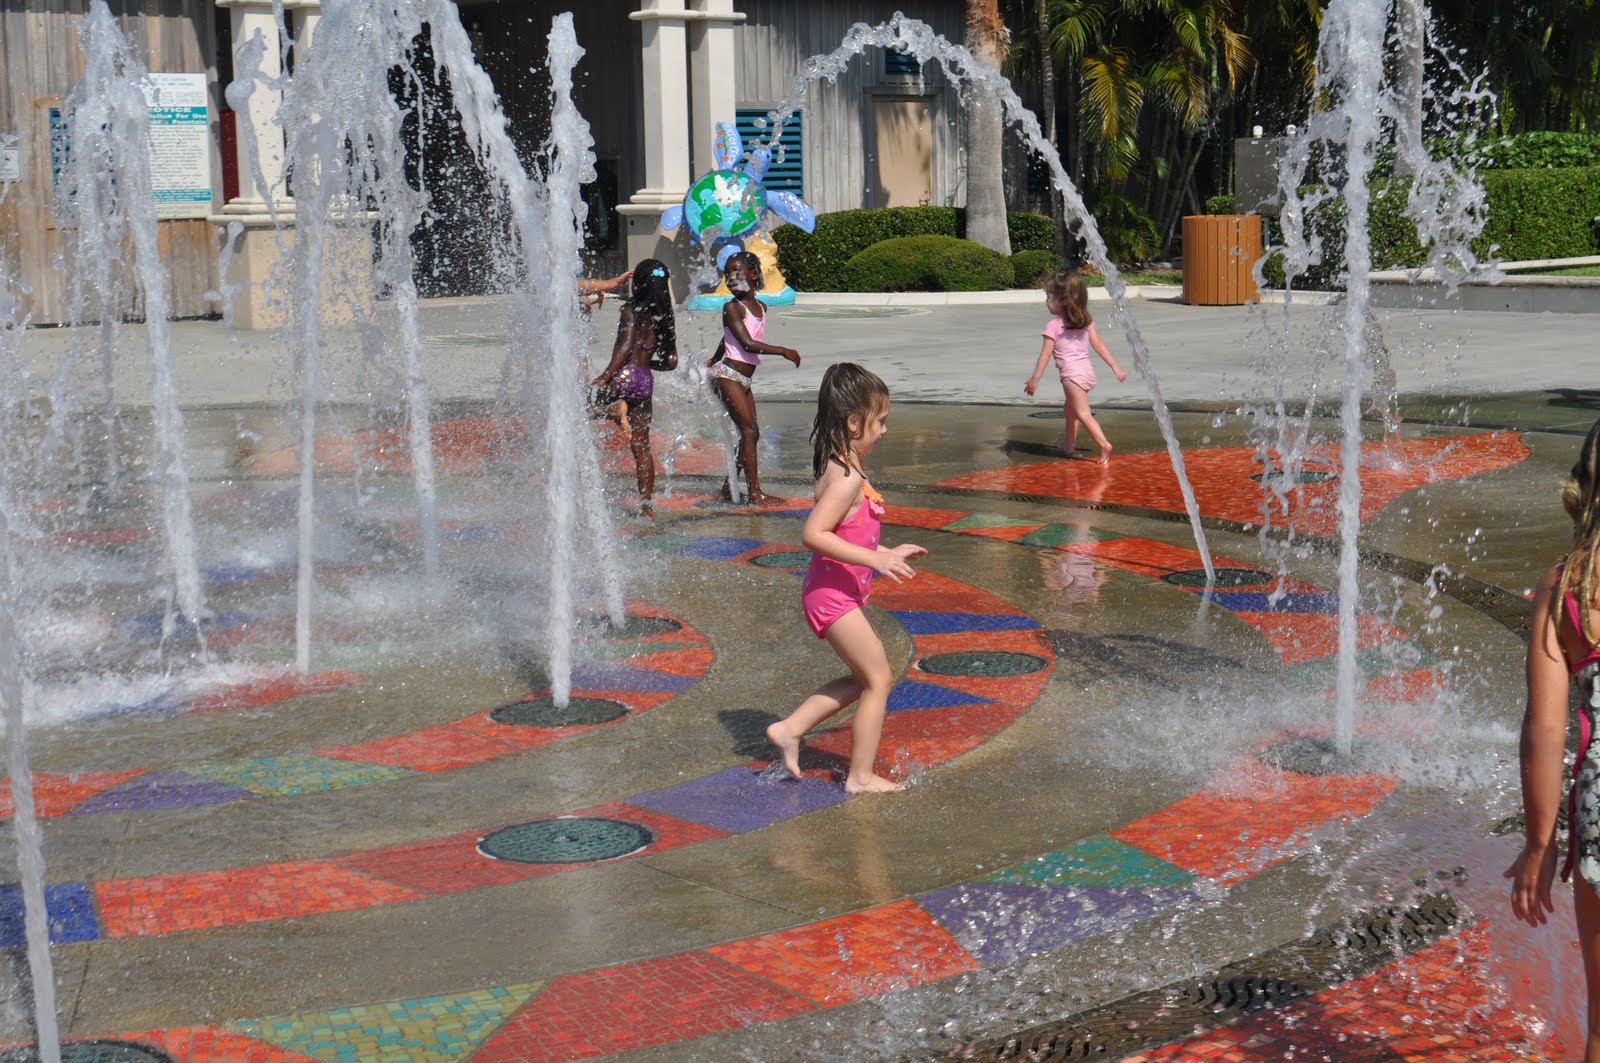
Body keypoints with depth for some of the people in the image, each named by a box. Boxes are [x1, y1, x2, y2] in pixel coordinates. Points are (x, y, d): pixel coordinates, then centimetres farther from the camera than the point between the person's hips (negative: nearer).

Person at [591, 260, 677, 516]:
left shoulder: (631, 310, -5)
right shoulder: (664, 318, 13)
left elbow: (625, 346, -17)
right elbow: (671, 362, 13)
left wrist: (605, 377, -18)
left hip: (625, 376, -6)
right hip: (646, 381, 6)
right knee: (641, 446, 11)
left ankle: (616, 407, -20)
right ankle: (648, 504, 9)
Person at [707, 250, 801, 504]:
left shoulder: (761, 307, 13)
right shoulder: (732, 307, -10)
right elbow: (747, 344, -19)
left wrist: (714, 360, 39)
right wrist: (784, 351, -17)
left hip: (743, 380, 8)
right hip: (727, 376, -8)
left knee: (749, 434, 7)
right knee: (750, 431, -12)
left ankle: (728, 489, 15)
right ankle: (755, 494, -13)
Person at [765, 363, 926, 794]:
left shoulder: (841, 471, 10)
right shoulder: (847, 479, -21)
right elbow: (813, 534, -30)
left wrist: (888, 553, 17)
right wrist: (874, 560, -29)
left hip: (835, 593, 10)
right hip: (833, 594, -10)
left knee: (863, 678, 19)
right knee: (879, 678, 0)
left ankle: (789, 729, 21)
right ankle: (861, 776, 8)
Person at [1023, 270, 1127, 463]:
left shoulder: (1054, 326, -8)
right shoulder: (1086, 322, 10)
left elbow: (1045, 354, -9)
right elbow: (1099, 345, 10)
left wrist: (1034, 379, -5)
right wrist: (1115, 366, 12)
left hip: (1071, 373, -8)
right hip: (1087, 369, 8)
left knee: (1083, 413, -12)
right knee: (1070, 409, 25)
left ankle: (1104, 445, -27)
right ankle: (1070, 446, 31)